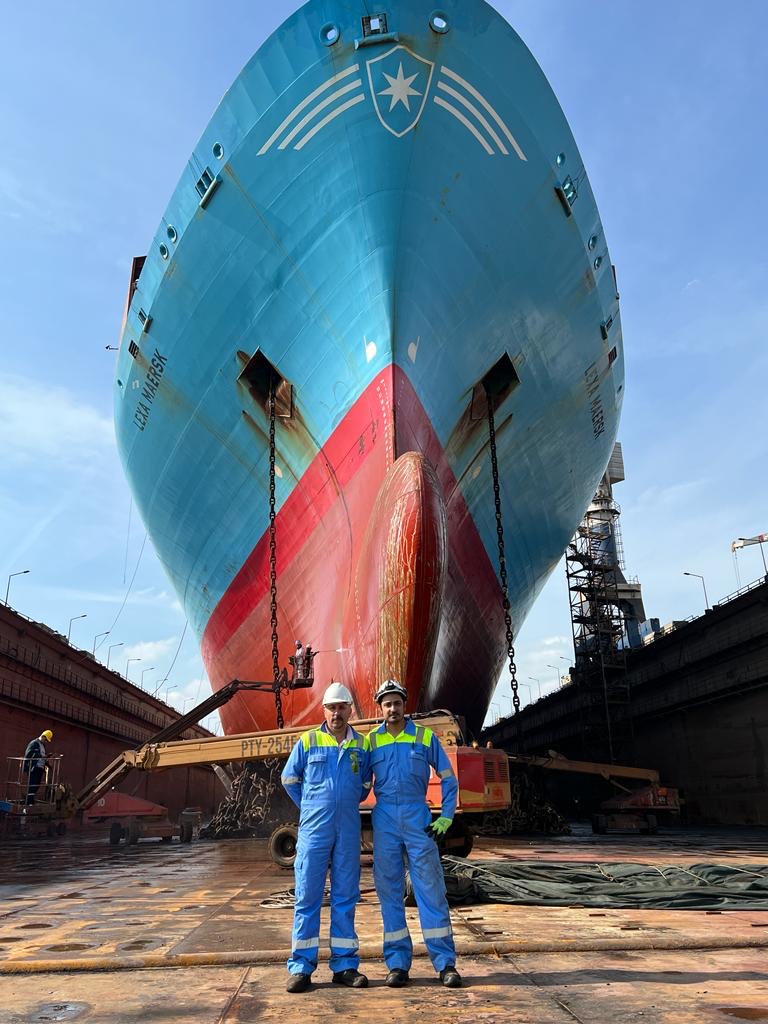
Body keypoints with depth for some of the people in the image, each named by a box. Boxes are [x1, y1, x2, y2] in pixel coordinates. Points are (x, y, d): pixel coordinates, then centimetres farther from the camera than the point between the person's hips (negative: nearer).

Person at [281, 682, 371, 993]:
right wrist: (310, 807, 10)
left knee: (345, 897, 7)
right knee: (307, 897, 1)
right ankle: (301, 966, 9)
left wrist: (347, 805, 11)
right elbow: (289, 779, 11)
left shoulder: (362, 746, 5)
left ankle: (345, 965, 16)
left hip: (349, 831, 2)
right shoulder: (308, 742, 0)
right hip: (314, 830, -2)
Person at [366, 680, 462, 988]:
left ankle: (446, 963, 7)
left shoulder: (425, 736, 4)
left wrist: (446, 817, 0)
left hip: (418, 817, -1)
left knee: (431, 889, -1)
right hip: (384, 819, 1)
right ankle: (398, 963, 14)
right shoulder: (371, 741, 6)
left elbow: (448, 778, 8)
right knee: (389, 891, 5)